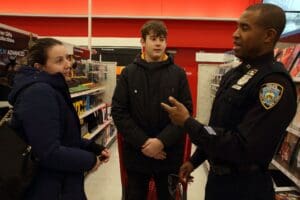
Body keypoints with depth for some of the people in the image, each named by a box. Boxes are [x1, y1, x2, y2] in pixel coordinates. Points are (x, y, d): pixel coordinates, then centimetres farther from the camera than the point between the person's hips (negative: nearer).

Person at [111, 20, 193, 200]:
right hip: (136, 153, 1)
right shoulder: (128, 73, 0)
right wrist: (142, 142, -15)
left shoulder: (178, 74, -1)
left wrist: (162, 141, -17)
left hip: (169, 154, 0)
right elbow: (119, 111, -5)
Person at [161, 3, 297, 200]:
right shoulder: (234, 74, 5)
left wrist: (187, 122, -23)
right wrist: (195, 160, 14)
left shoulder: (275, 83, -22)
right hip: (217, 176, 8)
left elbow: (243, 149, -28)